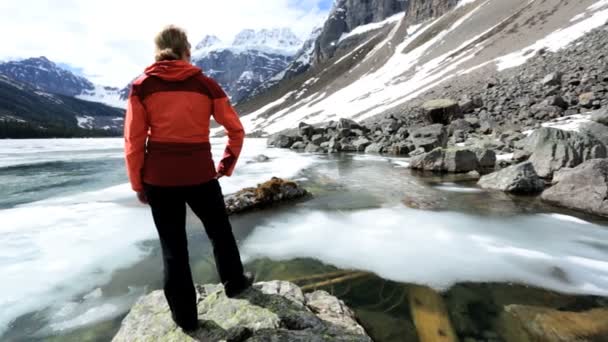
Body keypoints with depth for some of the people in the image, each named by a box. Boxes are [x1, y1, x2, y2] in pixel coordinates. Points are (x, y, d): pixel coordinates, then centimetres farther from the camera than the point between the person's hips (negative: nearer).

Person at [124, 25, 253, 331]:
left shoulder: (142, 86, 1)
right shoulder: (206, 84, 1)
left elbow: (134, 142, -2)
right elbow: (236, 130, 2)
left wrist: (138, 184, 6)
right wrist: (227, 165, 14)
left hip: (159, 178, 1)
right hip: (200, 175, 0)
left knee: (173, 247, 13)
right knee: (220, 231, 22)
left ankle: (185, 316, 25)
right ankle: (235, 282, 41)